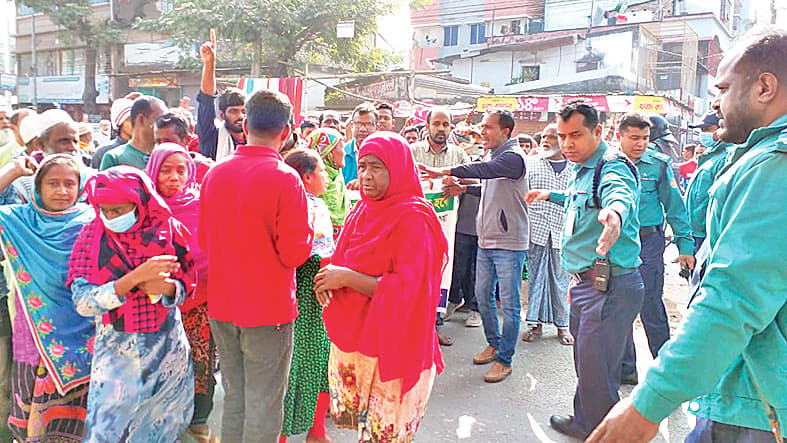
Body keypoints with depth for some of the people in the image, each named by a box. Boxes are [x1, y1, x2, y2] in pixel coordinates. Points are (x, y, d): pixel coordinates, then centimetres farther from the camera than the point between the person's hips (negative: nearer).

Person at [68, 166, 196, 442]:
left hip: (167, 345, 1)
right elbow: (83, 302, -18)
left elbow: (188, 285, 0)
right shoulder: (92, 235, -9)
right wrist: (136, 277, -28)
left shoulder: (168, 230, -6)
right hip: (116, 347, -1)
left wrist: (166, 287, -22)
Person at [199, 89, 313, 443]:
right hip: (268, 308, -5)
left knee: (233, 398, 21)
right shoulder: (285, 178, -17)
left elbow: (204, 240, 10)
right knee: (263, 407, 8)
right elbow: (295, 253, -17)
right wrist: (306, 231, 1)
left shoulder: (215, 173, 0)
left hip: (222, 305, 6)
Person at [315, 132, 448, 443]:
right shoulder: (364, 209, 6)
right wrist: (329, 277, -6)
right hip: (351, 340, 7)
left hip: (389, 346, -7)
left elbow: (406, 290, -22)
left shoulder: (413, 219, -16)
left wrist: (347, 277, -20)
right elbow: (345, 262, 16)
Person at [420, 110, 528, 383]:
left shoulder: (513, 157, -14)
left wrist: (445, 172, -37)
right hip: (486, 241, 9)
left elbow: (486, 170, -33)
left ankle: (505, 360, 11)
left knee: (509, 304, 1)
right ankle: (494, 344, 34)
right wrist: (465, 188, 9)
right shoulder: (496, 156, 13)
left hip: (509, 244, -9)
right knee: (483, 295, 17)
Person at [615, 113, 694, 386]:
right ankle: (625, 368, 23)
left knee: (651, 308, 0)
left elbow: (675, 207, 2)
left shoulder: (658, 164, -1)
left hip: (647, 242, -3)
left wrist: (685, 245, -2)